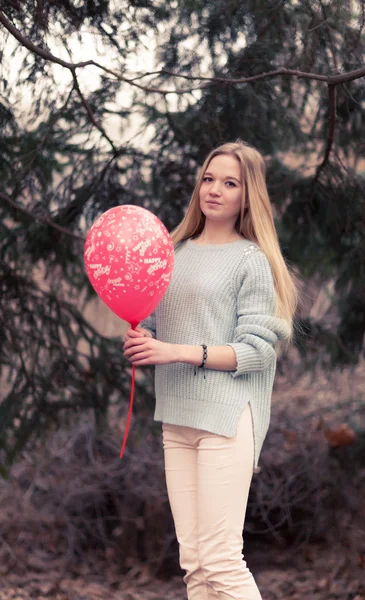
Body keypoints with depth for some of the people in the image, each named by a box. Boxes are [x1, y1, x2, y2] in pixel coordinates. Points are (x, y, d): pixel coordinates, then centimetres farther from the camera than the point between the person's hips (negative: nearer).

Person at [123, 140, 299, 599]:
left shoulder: (251, 260, -2)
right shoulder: (176, 252, 16)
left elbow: (256, 350, -9)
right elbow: (154, 329, 20)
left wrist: (177, 352, -17)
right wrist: (139, 342, -3)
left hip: (228, 417, -6)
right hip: (177, 419, 6)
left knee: (221, 561, -11)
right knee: (193, 562, 6)